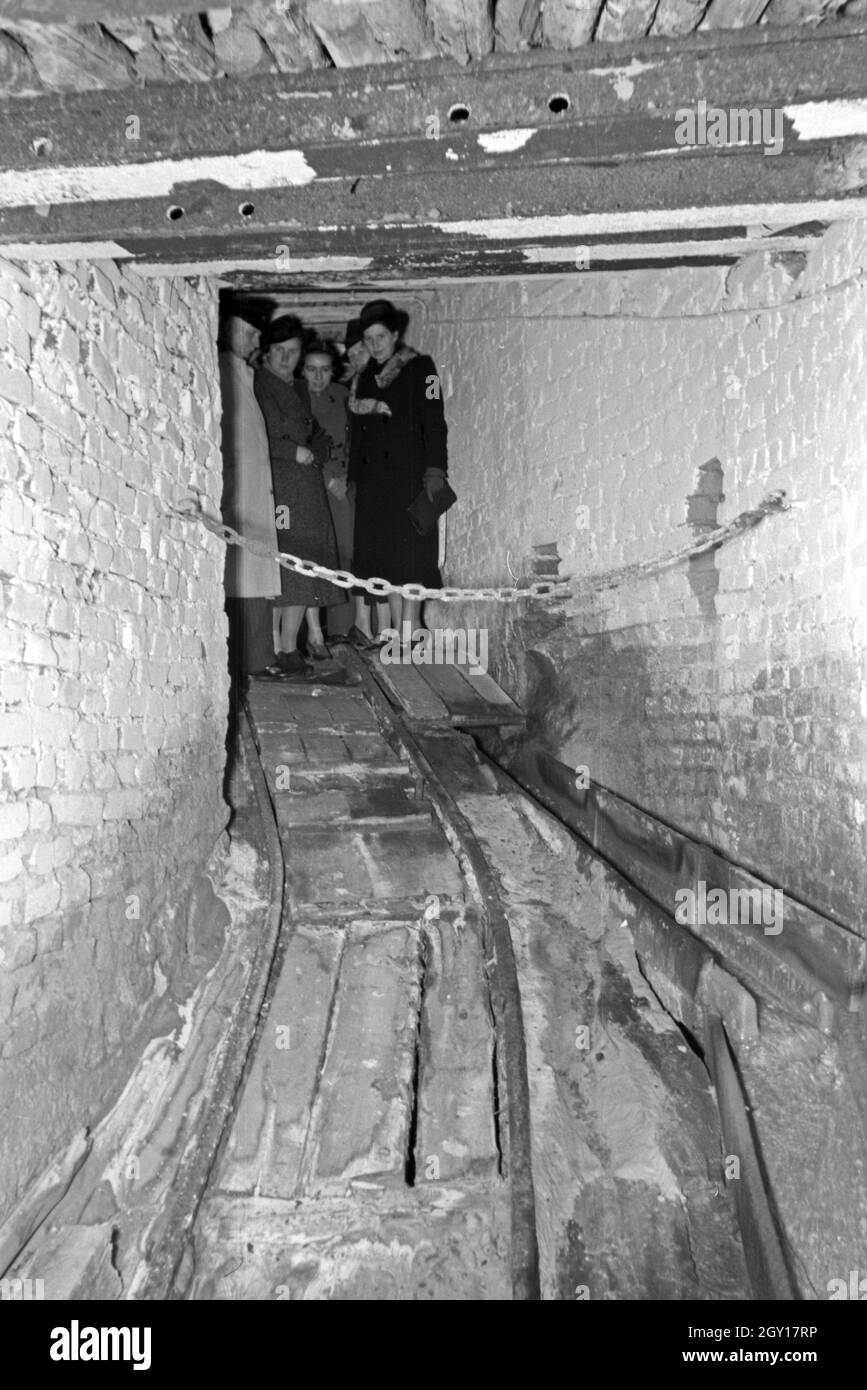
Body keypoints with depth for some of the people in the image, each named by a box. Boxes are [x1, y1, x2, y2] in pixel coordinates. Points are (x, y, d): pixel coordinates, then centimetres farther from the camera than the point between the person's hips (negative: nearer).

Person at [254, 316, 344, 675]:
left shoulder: (299, 389, 22)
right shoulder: (254, 384, 0)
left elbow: (319, 438, 27)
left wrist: (312, 453, 5)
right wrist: (292, 451, -9)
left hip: (305, 489, 7)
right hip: (273, 486, -6)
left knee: (306, 565, 0)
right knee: (277, 564, -12)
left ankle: (290, 646, 5)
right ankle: (277, 647, -8)